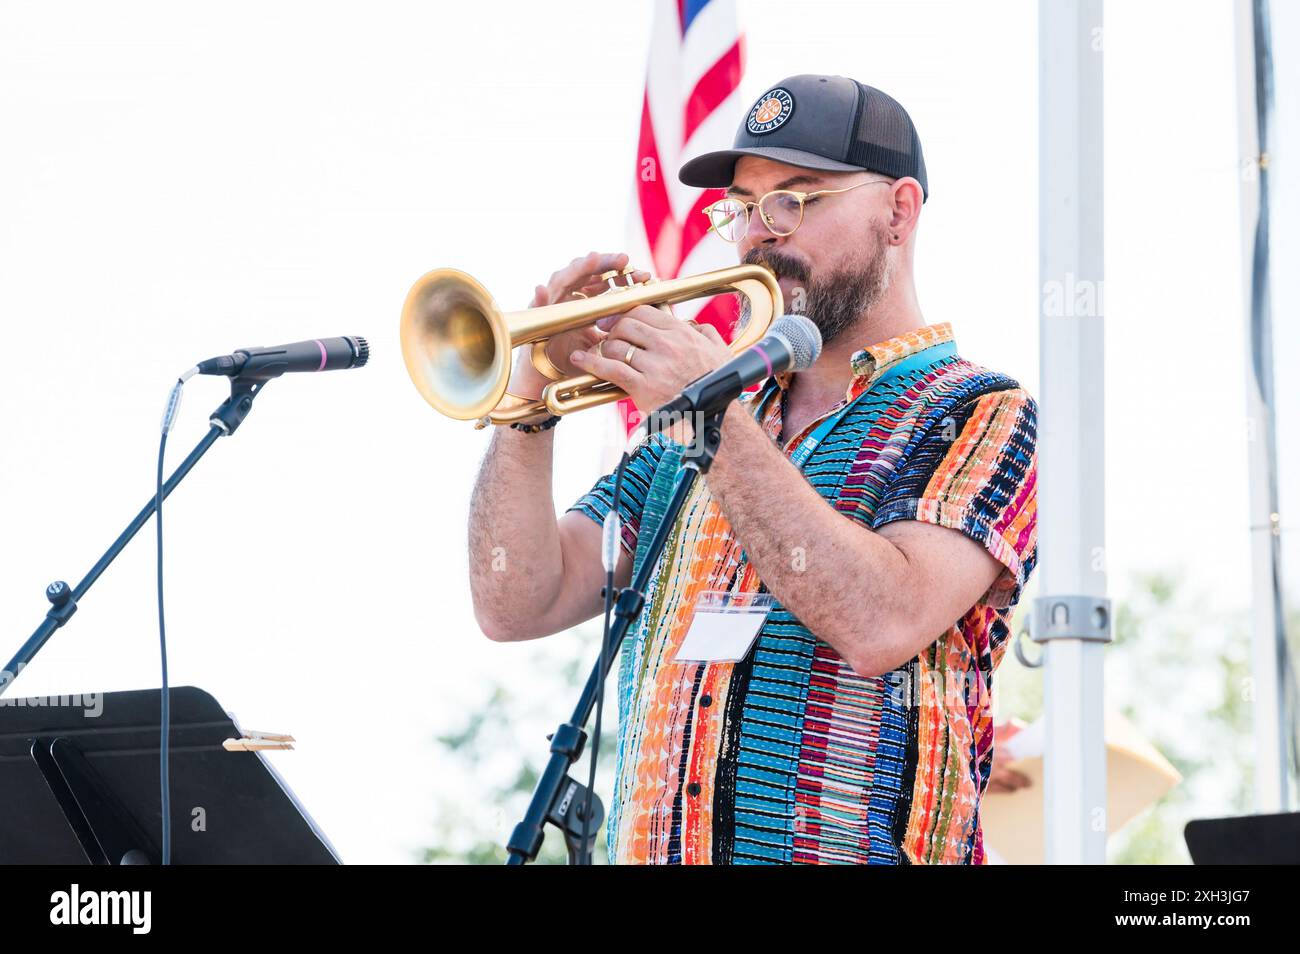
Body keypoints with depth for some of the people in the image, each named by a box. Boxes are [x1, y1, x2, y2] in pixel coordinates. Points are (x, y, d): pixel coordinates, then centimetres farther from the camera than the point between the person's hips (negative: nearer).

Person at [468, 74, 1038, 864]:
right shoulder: (680, 445, 18)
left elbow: (884, 623, -15)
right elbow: (517, 605, 10)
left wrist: (715, 414, -12)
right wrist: (533, 401, -2)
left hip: (854, 851, -4)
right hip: (650, 847, 4)